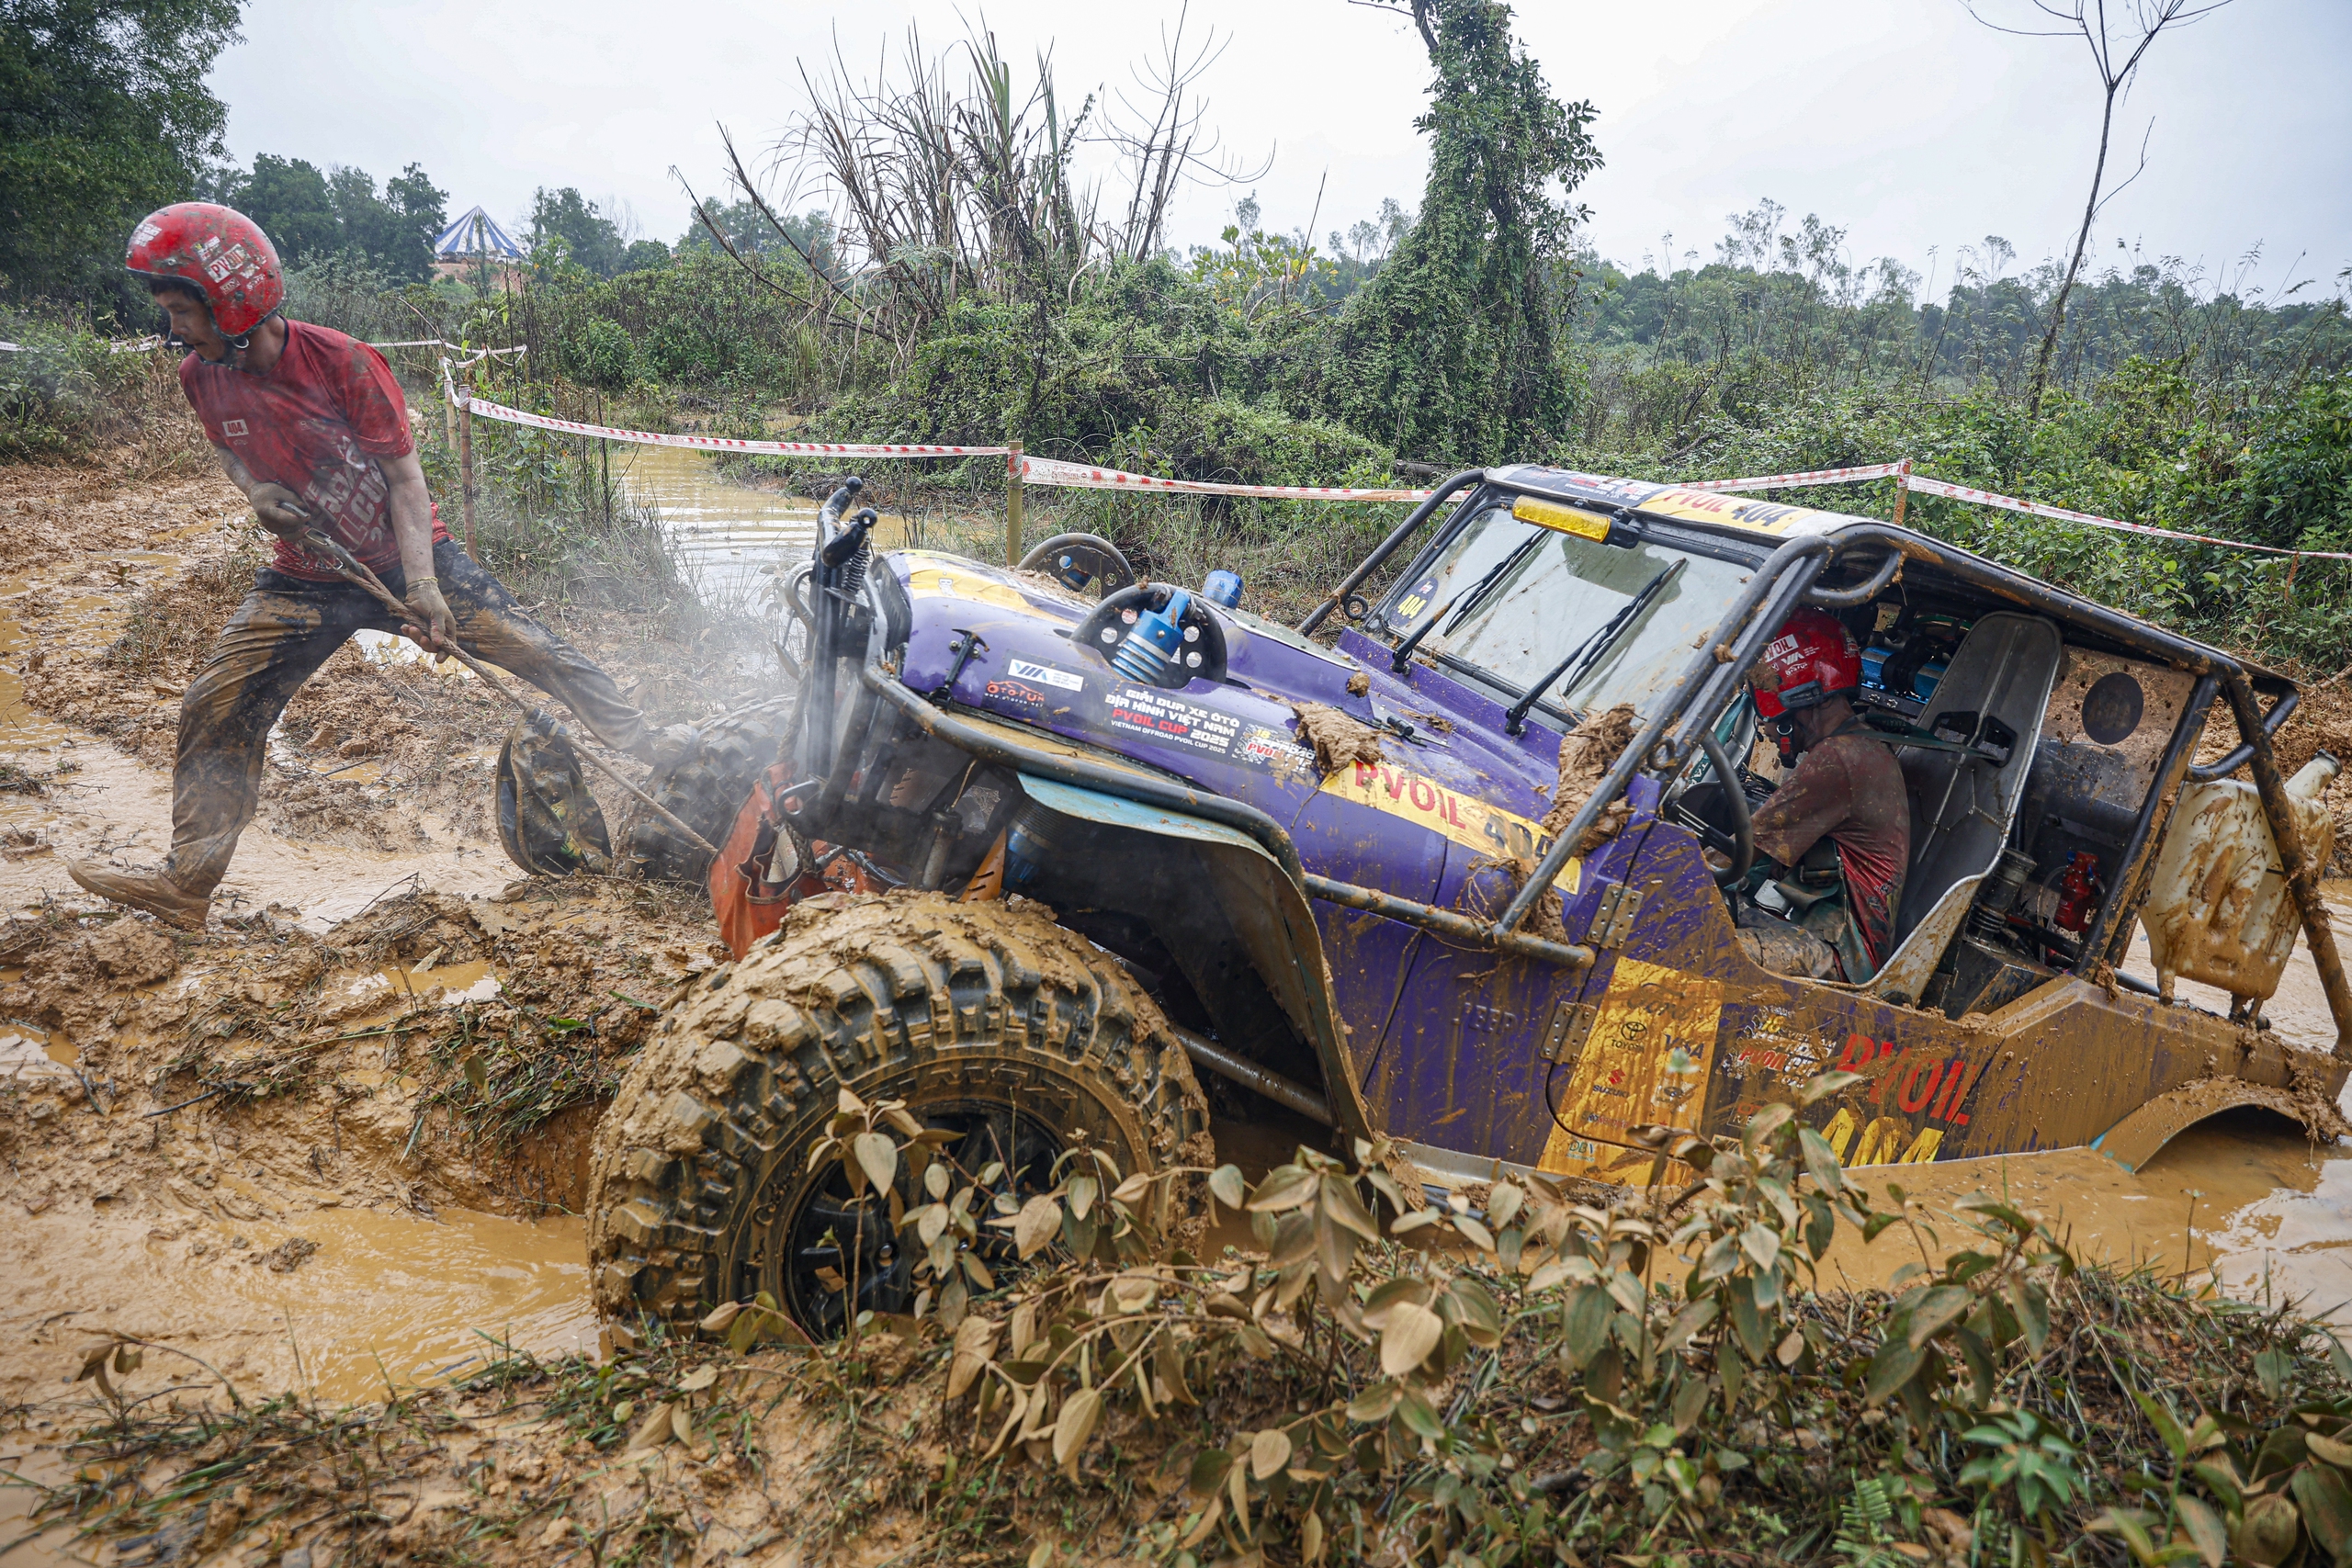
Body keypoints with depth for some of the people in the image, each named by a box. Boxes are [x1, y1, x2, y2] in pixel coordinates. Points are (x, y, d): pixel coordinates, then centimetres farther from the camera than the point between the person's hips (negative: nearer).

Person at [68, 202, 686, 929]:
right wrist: (254, 489, -7)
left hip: (404, 556, -4)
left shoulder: (343, 362, -19)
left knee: (536, 649, -12)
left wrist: (421, 583, -27)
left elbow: (403, 475, -17)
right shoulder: (201, 378, -5)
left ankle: (639, 740, 4)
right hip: (305, 577, 4)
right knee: (215, 709, -2)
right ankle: (186, 883, 6)